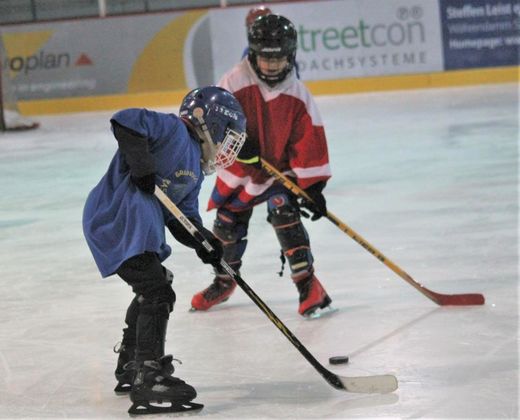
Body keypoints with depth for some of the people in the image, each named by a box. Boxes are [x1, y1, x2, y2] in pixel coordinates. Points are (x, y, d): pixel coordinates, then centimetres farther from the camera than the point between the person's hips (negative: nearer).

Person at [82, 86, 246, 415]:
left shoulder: (195, 171, 21)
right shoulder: (174, 131, -6)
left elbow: (183, 219, 15)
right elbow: (125, 121, -19)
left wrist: (203, 242, -3)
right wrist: (142, 164, -25)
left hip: (139, 226, 11)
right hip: (119, 219, -11)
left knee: (153, 288, 25)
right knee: (157, 294, -14)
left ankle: (130, 369, 39)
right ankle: (147, 381, -17)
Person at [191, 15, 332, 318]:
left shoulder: (298, 94, -13)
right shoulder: (235, 82, -17)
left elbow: (309, 143, -13)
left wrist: (312, 185, -17)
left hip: (280, 170, -2)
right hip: (238, 170, 2)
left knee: (284, 214, -23)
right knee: (228, 224, 10)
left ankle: (307, 282, -16)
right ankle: (224, 281, 37)